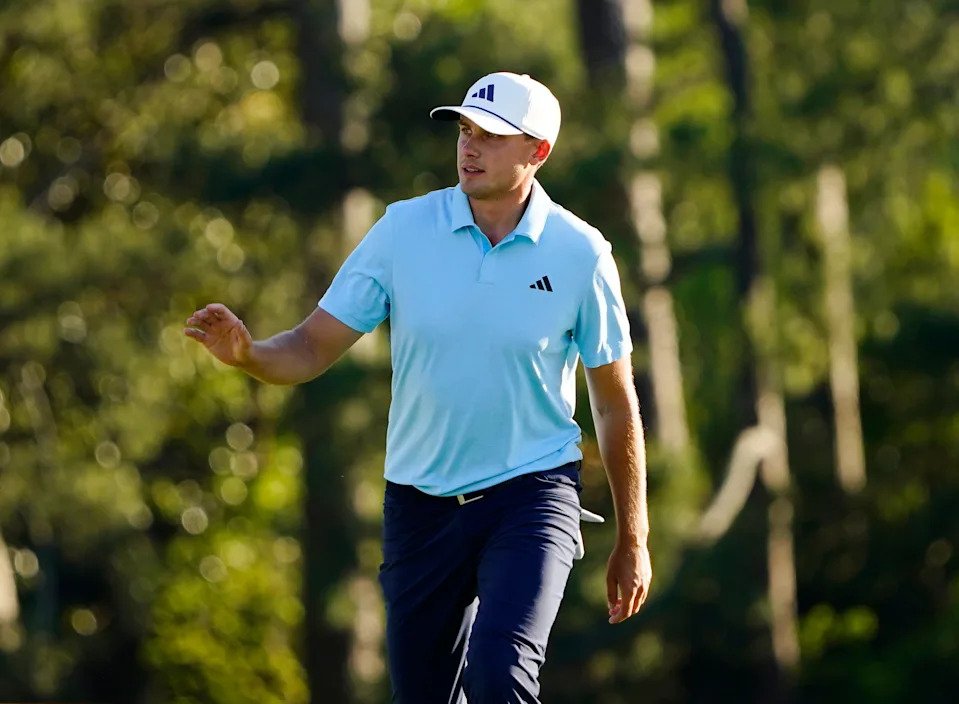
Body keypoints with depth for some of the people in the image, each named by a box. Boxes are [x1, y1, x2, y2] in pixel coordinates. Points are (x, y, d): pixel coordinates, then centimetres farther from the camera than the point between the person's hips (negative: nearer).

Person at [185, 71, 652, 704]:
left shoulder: (580, 254, -6)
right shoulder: (403, 230, -4)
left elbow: (616, 402, 4)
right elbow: (313, 349, -2)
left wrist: (633, 542, 6)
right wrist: (247, 353, -25)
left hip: (531, 492, -3)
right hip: (421, 503, 3)